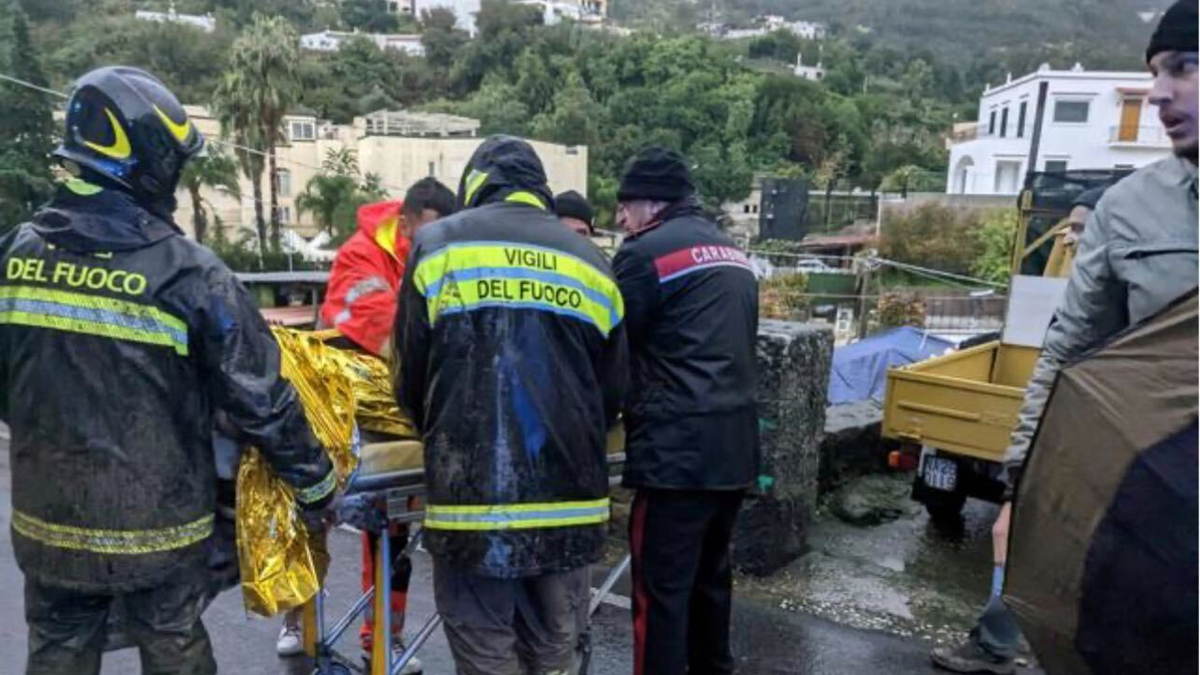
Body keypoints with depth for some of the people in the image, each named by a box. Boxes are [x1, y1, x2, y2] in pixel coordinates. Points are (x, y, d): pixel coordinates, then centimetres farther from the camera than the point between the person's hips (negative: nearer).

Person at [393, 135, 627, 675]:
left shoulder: (437, 244, 3)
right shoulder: (591, 262, 11)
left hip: (474, 497, -3)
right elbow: (613, 391, 12)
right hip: (571, 501, 3)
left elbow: (410, 376, 6)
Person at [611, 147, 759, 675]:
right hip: (734, 446, 9)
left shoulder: (647, 252, -8)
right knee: (711, 576, 20)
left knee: (662, 589, 0)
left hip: (677, 448, -8)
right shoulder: (733, 255, 17)